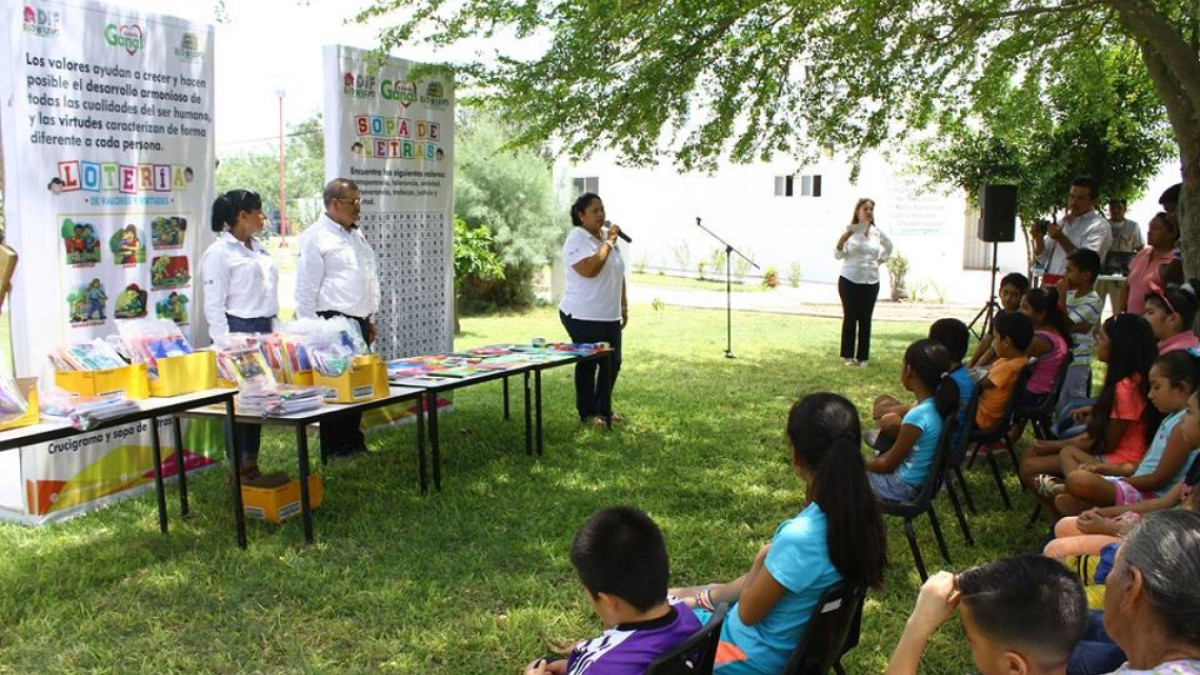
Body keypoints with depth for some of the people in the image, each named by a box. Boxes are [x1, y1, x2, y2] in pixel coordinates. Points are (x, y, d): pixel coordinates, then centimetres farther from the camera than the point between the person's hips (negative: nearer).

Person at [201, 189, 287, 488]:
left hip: (263, 330, 8)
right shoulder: (219, 252, -8)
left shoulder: (259, 249, 16)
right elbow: (214, 305, -11)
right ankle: (241, 470, 4)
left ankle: (251, 465, 18)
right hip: (239, 330, -8)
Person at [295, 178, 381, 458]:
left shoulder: (356, 235, 17)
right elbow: (306, 289, -12)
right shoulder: (316, 237, -10)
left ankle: (354, 442, 24)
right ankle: (334, 450, 6)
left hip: (358, 322, 8)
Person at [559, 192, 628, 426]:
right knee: (588, 364, 2)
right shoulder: (576, 239, -13)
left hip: (610, 316, 8)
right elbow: (589, 270, -29)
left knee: (613, 363, 11)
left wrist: (624, 306, 18)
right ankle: (587, 413, 15)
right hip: (583, 317, -8)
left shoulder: (607, 235, 12)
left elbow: (618, 273, 19)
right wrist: (608, 243, -20)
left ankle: (604, 408, 27)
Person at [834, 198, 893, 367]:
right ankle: (847, 355, 11)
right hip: (850, 281, -3)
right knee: (850, 318, 2)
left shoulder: (877, 231, 5)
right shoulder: (850, 231, -7)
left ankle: (862, 356, 13)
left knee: (865, 319, 6)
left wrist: (881, 260, 12)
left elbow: (889, 245, 26)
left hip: (871, 282, 4)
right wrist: (842, 239, -25)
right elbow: (838, 255, -10)